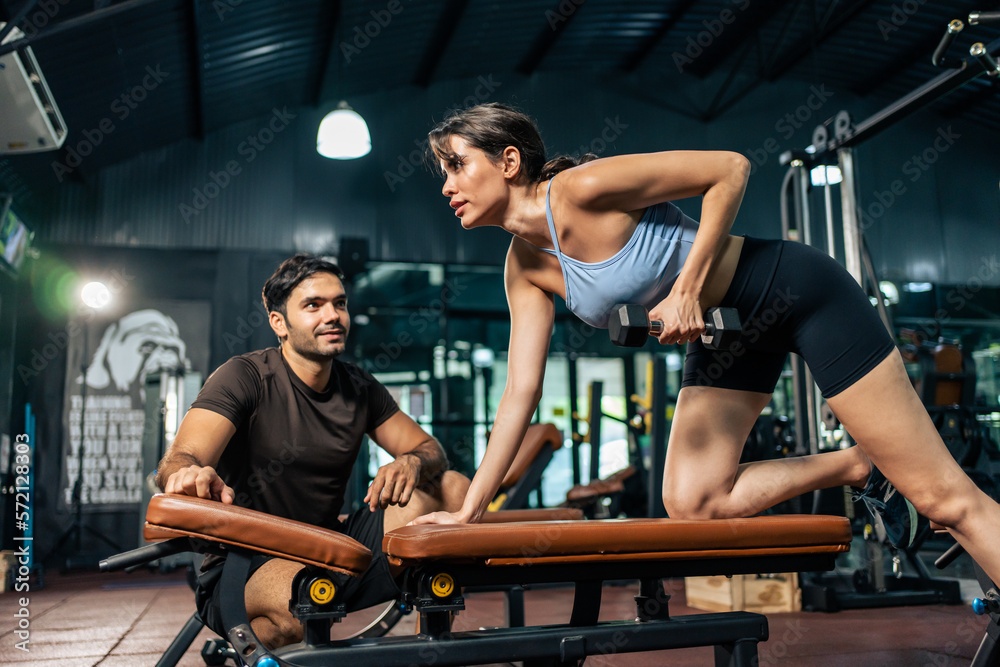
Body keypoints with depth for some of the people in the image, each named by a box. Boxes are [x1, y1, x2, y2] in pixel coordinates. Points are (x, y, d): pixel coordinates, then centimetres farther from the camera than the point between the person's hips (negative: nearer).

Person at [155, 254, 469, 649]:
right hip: (243, 568, -5)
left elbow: (430, 450, 8)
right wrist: (190, 475, -49)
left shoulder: (360, 389, 6)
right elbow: (178, 461, -23)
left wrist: (412, 462, -18)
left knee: (453, 488, -8)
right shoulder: (244, 377, -10)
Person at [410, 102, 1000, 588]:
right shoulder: (524, 268, -1)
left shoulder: (584, 188, -23)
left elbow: (730, 169, -20)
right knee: (691, 501, -1)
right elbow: (521, 391, 1)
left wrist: (688, 290, -24)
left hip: (794, 291, -7)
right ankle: (856, 468, 15)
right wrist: (470, 509, 1)